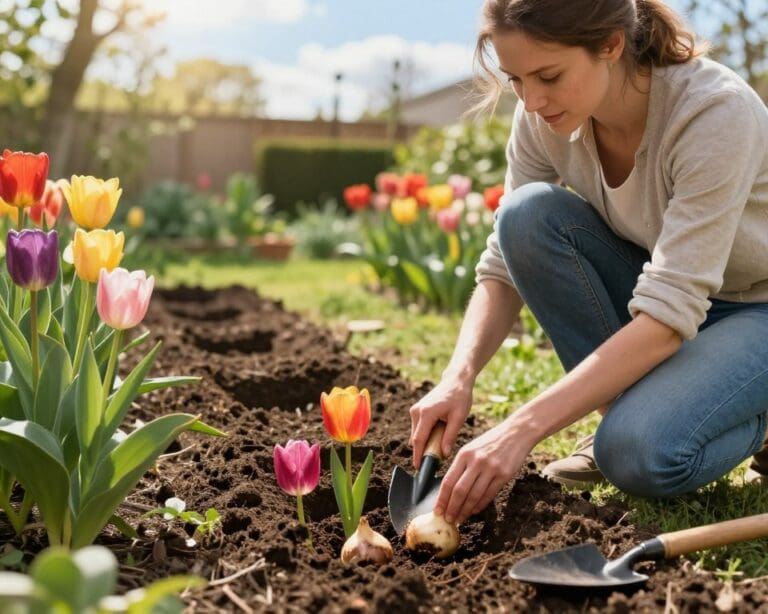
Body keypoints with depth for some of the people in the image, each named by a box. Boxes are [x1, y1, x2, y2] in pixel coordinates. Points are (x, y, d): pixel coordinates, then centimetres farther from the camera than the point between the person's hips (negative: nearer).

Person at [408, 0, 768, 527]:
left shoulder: (715, 111, -31)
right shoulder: (545, 119, -15)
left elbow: (669, 314, -36)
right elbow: (503, 267, -9)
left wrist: (521, 430, -41)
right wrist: (460, 376, -28)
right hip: (660, 291, 6)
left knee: (638, 455, -32)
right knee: (528, 215, -22)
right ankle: (637, 406, -6)